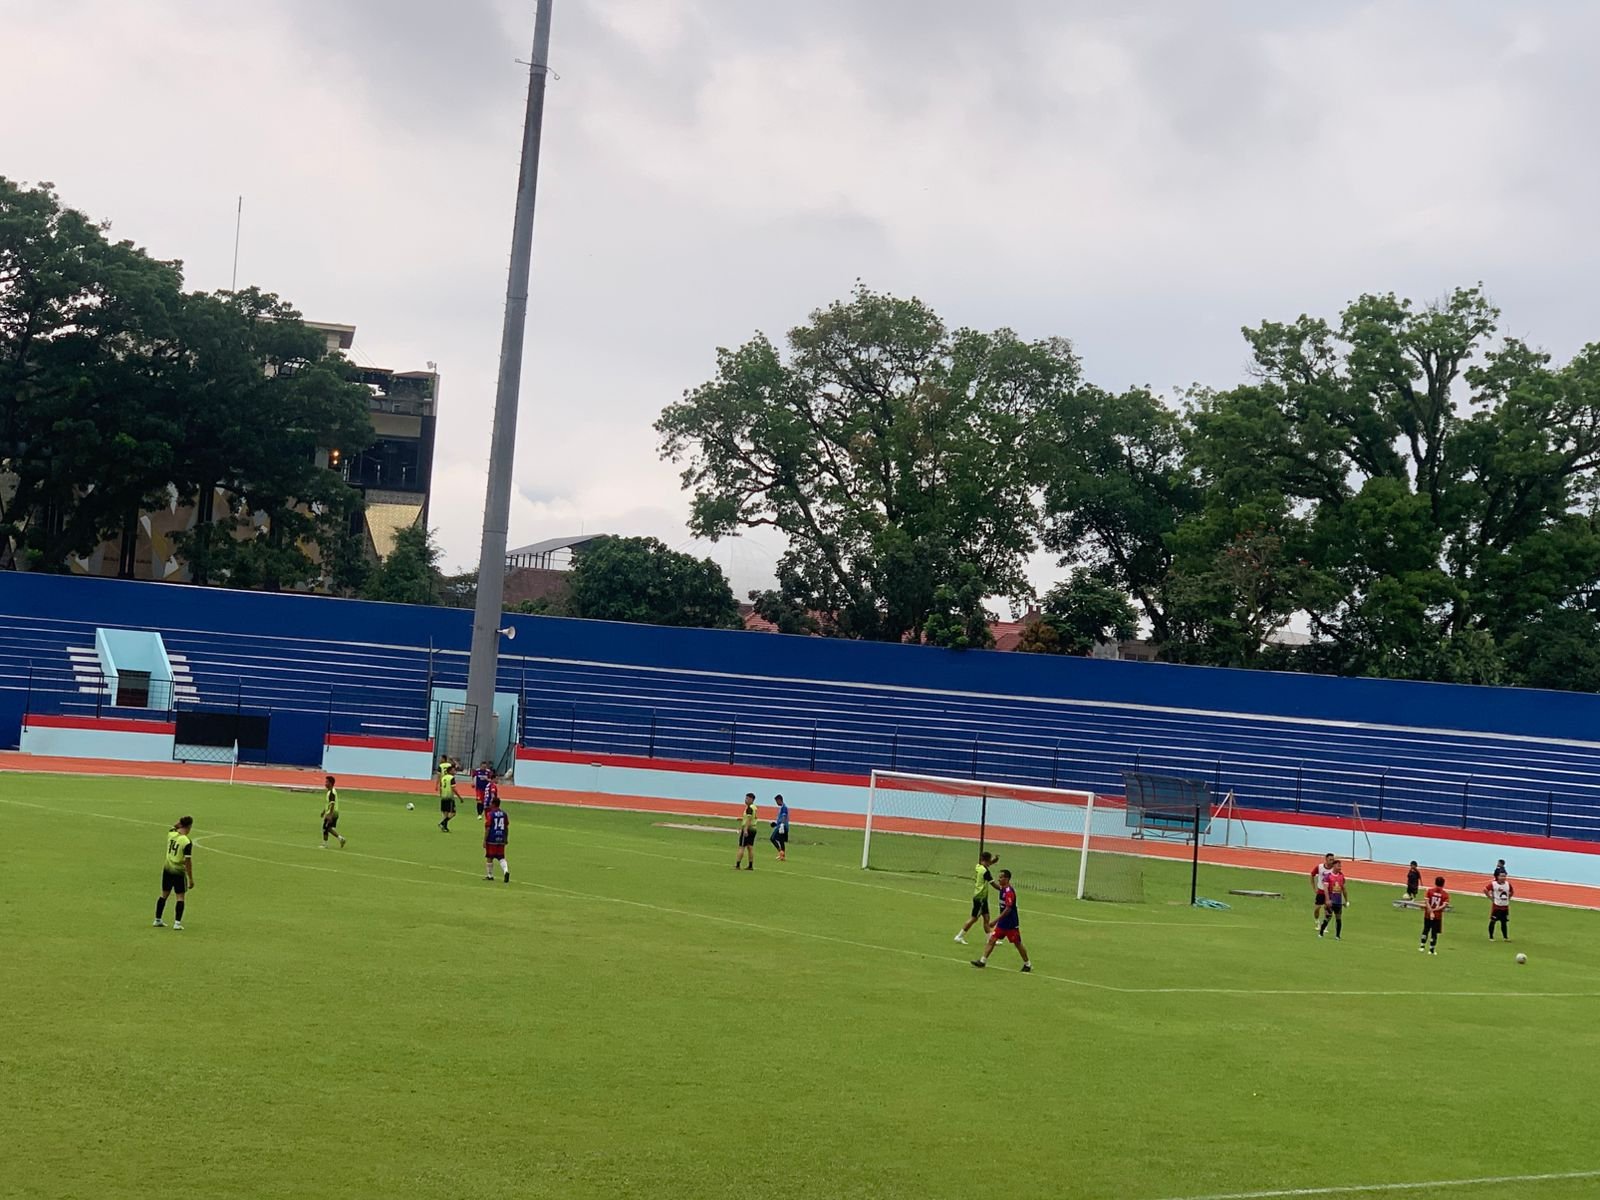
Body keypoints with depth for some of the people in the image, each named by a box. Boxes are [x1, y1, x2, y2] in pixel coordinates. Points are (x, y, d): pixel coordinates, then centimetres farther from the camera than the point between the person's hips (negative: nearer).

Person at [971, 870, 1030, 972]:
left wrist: (996, 920, -29)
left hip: (1011, 924, -9)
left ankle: (1028, 964, 17)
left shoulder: (1009, 892, -22)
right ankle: (983, 960, 2)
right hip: (1002, 923, 9)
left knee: (1017, 943, 3)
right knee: (992, 940, 2)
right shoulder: (1003, 889, 7)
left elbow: (1008, 909, -28)